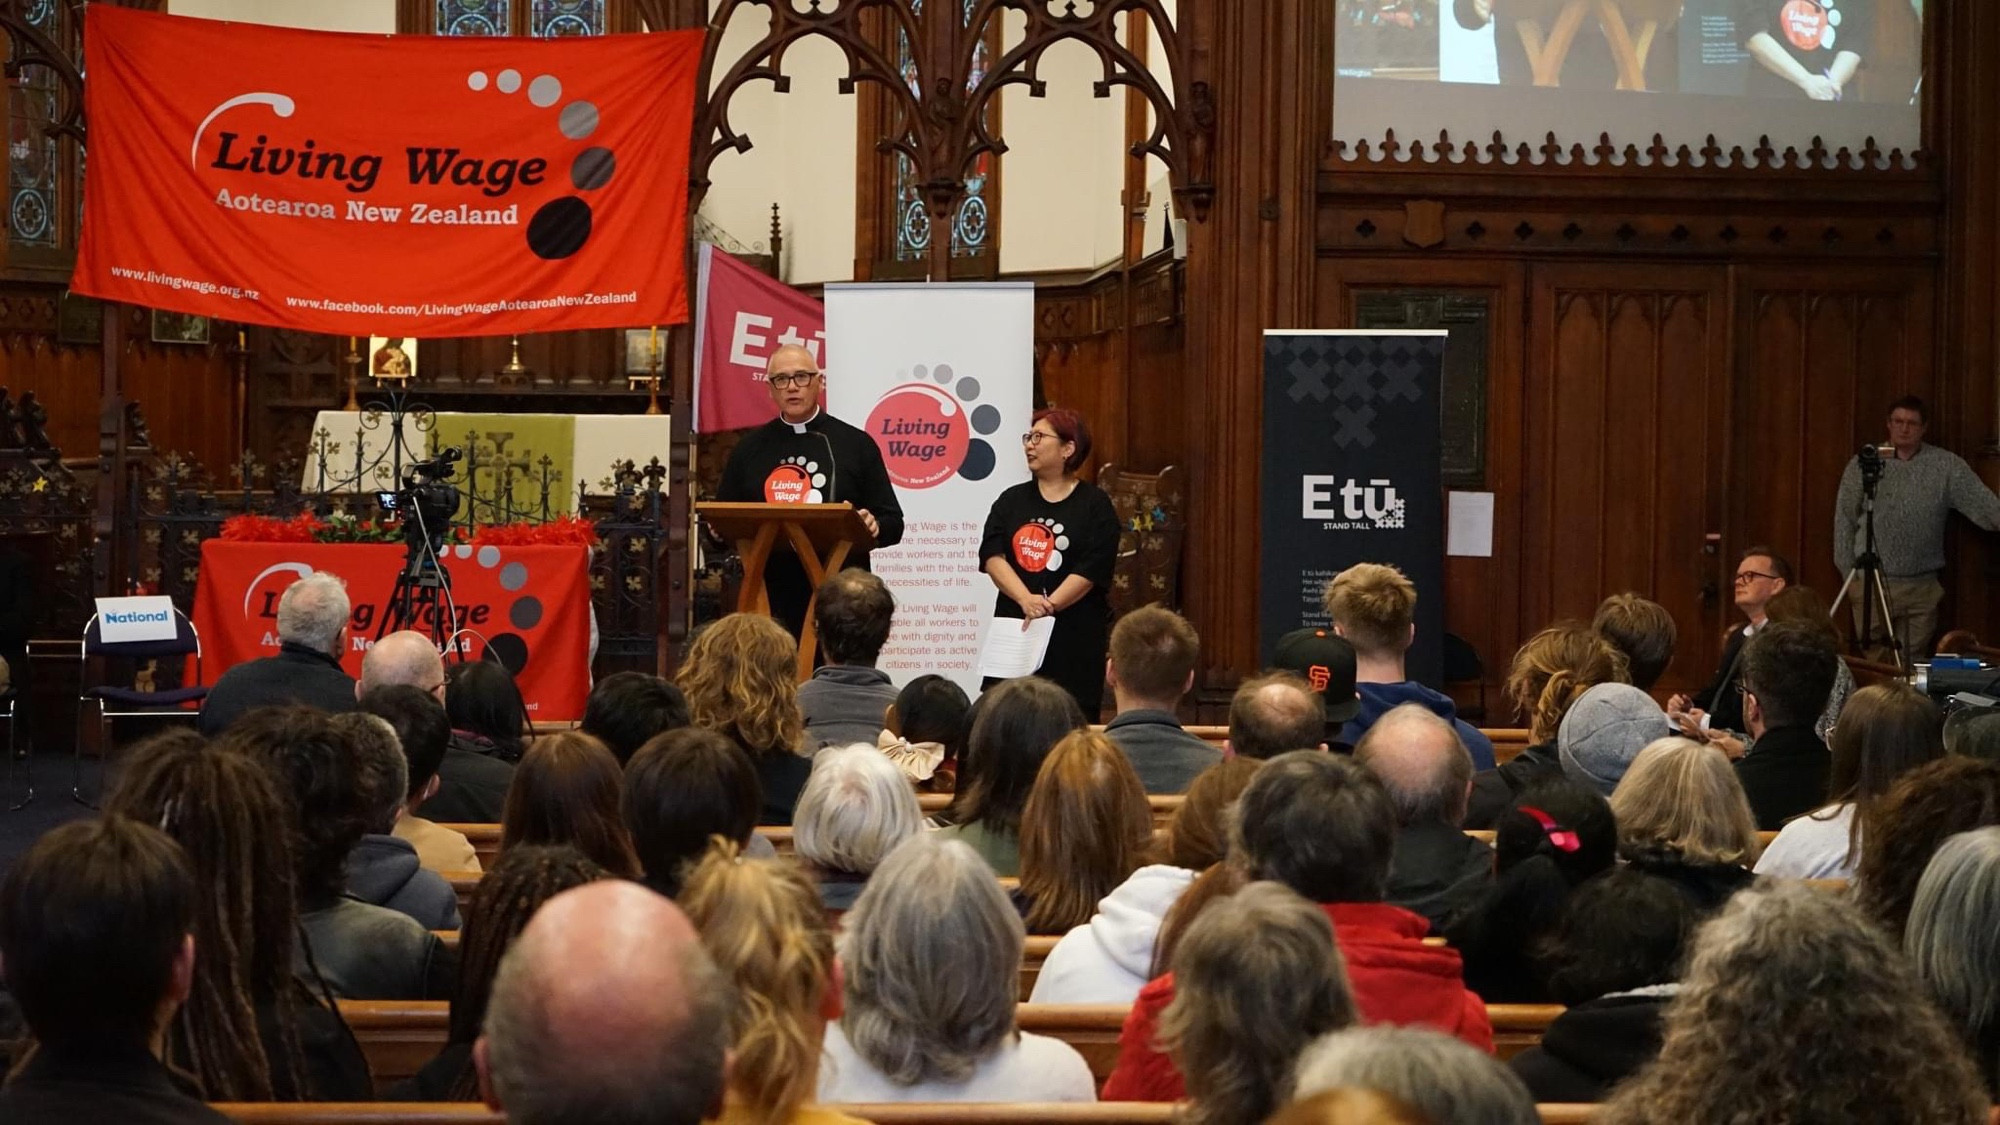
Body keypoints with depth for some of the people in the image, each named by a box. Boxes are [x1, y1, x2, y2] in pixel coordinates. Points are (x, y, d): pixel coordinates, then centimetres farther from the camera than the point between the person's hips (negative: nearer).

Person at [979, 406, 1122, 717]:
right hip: (1014, 630, 3)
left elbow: (1091, 570, -8)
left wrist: (1048, 606, -18)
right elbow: (992, 556, -1)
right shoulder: (1012, 500, 13)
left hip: (1075, 637, -3)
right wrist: (1026, 599, -17)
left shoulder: (1095, 505, 2)